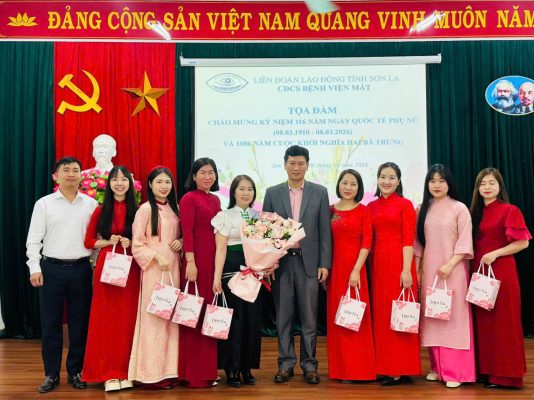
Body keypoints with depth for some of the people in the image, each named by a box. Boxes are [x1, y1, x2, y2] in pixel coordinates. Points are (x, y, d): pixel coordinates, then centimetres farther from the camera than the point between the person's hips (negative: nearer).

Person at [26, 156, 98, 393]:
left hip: (81, 269, 1)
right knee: (50, 324, 5)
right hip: (51, 268, 0)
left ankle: (75, 372, 21)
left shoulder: (91, 204, 4)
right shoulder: (44, 204, 2)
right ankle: (51, 374, 18)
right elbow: (34, 239, 0)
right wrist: (34, 268, -8)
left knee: (80, 323, 6)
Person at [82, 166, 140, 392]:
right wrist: (108, 242, -9)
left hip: (130, 268, 0)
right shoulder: (101, 211, 4)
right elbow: (89, 241, 6)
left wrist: (131, 243, -9)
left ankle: (125, 370, 14)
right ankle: (109, 372, 10)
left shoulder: (137, 211, 4)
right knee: (106, 318, 1)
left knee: (127, 319, 3)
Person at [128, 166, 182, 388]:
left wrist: (180, 242, 0)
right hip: (154, 269, -6)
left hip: (173, 268, 6)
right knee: (154, 318, -4)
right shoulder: (145, 209, -6)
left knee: (171, 317, 7)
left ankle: (169, 370, 15)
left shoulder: (175, 208, 11)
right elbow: (137, 245, -9)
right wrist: (158, 257, -19)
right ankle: (153, 374, 4)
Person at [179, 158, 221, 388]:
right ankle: (193, 373, 9)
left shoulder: (215, 200, 16)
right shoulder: (189, 198, -4)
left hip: (215, 260, 7)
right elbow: (187, 232, -11)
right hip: (197, 260, -7)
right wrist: (190, 262, -18)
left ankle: (207, 369, 21)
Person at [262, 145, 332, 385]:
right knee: (283, 316, 7)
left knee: (309, 317, 5)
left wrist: (324, 264, -3)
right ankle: (286, 363, 18)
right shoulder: (272, 193, 6)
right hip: (281, 262, 1)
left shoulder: (320, 192, 4)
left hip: (309, 262, -1)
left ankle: (309, 364, 17)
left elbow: (324, 231, 2)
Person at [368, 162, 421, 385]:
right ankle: (384, 366, 18)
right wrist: (369, 266, 4)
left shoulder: (405, 205, -2)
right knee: (380, 314, 8)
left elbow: (408, 240, -8)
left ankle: (401, 369, 7)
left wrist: (406, 269, -16)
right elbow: (369, 240, 12)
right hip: (377, 264, 5)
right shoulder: (372, 206, 12)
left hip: (398, 262, -5)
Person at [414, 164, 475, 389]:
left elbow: (465, 242, -6)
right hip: (428, 269, 4)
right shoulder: (423, 209, 10)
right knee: (432, 317, 6)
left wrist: (449, 264, -16)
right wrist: (416, 269, 6)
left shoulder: (459, 208, -2)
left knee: (453, 317, -3)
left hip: (452, 270, -4)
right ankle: (437, 367, 15)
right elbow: (418, 241, 11)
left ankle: (455, 372, 2)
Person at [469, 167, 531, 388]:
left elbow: (523, 242, -9)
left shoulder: (509, 210, -6)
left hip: (501, 271, -6)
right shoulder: (475, 212, 12)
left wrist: (495, 253, -16)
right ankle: (486, 369, 17)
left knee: (502, 320, 0)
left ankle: (504, 374, 9)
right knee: (482, 320, 8)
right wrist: (475, 262, 3)